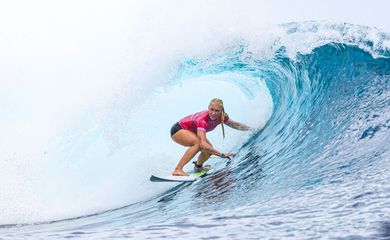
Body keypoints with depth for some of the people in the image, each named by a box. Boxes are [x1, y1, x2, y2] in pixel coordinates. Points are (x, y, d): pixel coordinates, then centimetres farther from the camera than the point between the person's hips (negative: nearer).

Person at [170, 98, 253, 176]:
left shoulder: (222, 117, -19)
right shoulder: (202, 120, -40)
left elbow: (235, 125, 0)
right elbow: (203, 144, -48)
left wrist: (251, 129, -7)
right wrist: (222, 155, -49)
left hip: (191, 132, 8)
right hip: (178, 130, -8)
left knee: (209, 149, -5)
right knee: (198, 143, -32)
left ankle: (198, 166, 26)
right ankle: (177, 170, -29)